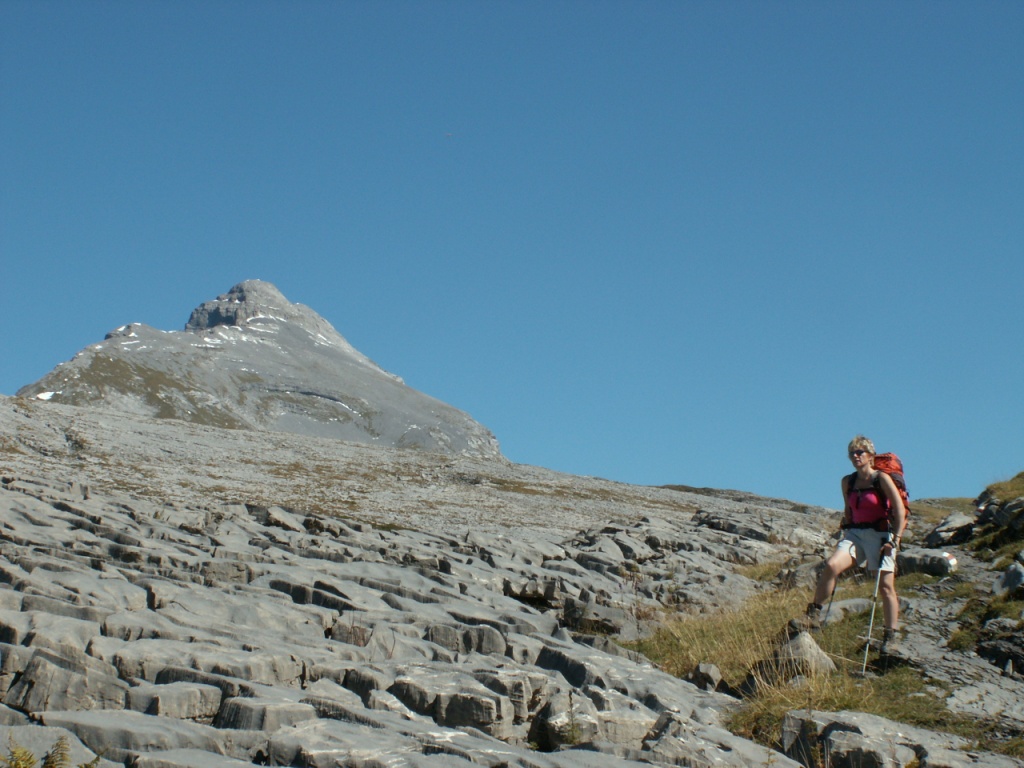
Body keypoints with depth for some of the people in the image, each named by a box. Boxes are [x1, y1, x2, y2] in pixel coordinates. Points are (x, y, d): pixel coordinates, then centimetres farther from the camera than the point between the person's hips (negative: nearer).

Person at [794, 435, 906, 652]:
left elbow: (900, 511, -8)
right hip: (855, 534, 4)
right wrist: (845, 532, 16)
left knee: (885, 586, -5)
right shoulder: (848, 482, 10)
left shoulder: (882, 479, -5)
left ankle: (890, 637, 4)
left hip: (879, 535, -4)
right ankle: (814, 615, -17)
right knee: (831, 565, -21)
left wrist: (894, 539, -13)